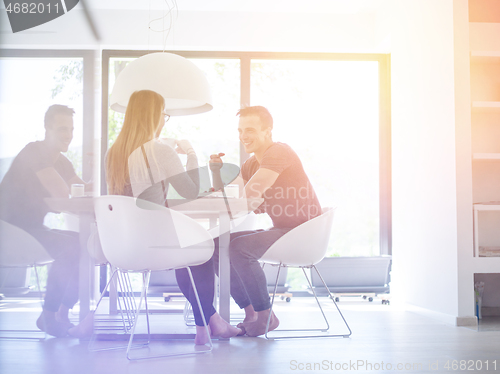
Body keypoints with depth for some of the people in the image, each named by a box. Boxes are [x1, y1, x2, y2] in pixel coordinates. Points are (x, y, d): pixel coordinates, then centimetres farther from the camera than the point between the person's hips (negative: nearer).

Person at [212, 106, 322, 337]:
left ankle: (266, 316, -10)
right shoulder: (250, 165, 13)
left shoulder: (278, 152, -15)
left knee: (239, 247, -26)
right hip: (280, 230, 10)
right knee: (218, 245, 4)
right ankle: (251, 313, 6)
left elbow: (248, 195, -25)